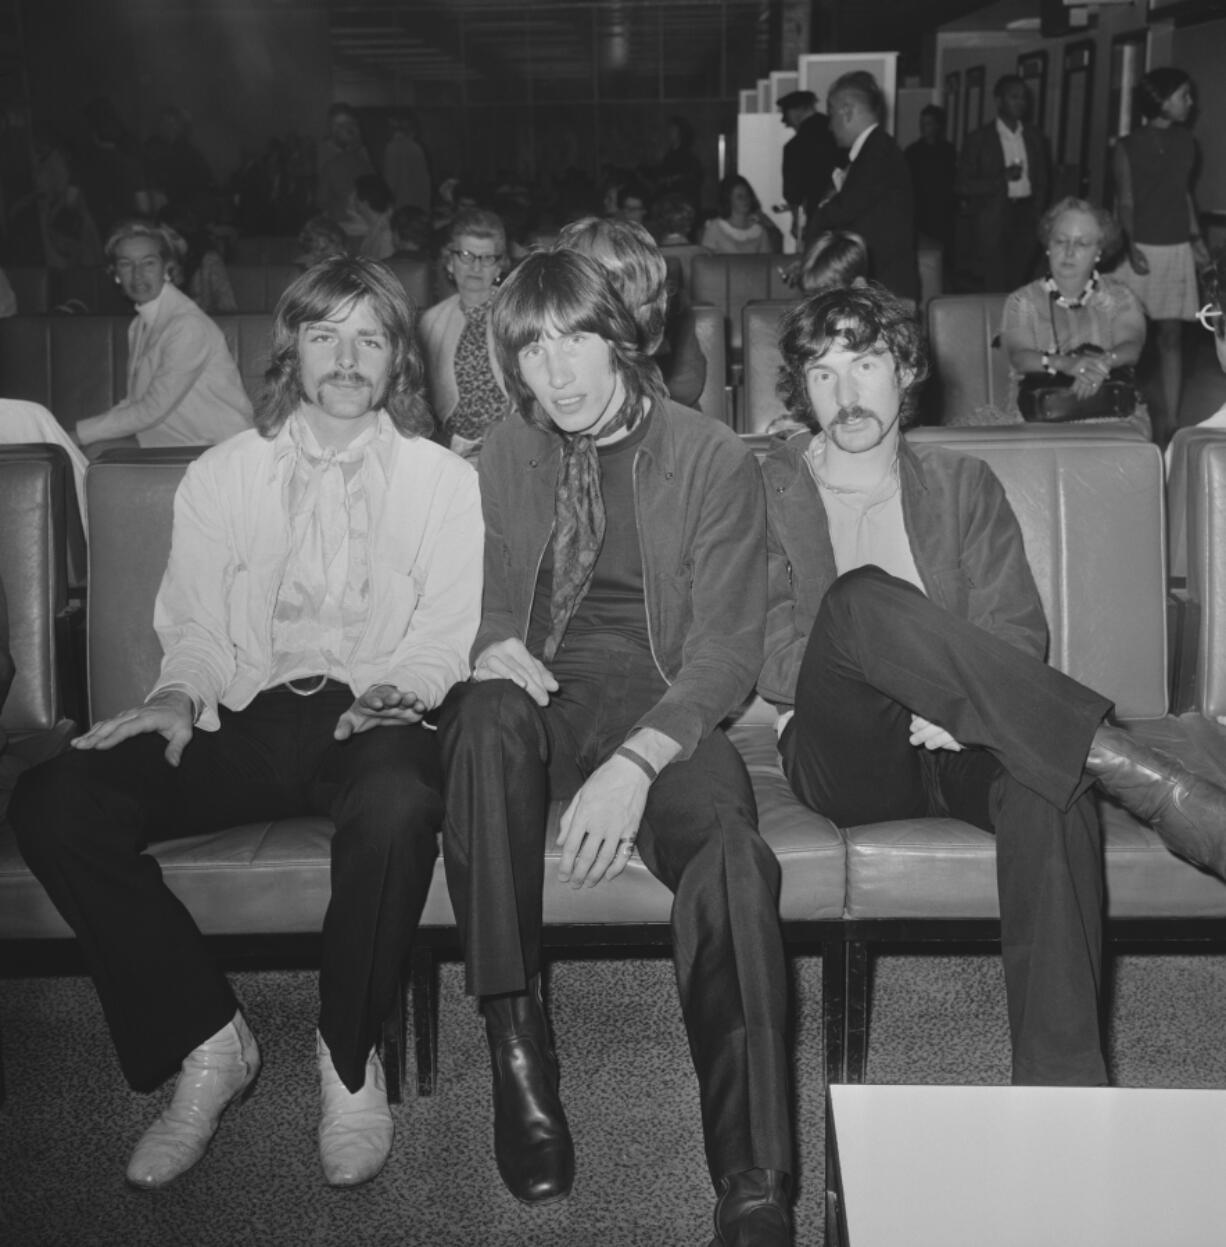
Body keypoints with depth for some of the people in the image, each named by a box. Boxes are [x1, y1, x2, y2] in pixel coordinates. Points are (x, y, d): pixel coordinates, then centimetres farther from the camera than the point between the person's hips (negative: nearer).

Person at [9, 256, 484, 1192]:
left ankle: (349, 1057, -12)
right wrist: (182, 691, -9)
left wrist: (398, 688, -17)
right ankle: (207, 1037, -8)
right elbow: (195, 623, 13)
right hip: (248, 719, 3)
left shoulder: (443, 479, 12)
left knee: (394, 813, -39)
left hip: (378, 720, -2)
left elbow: (449, 629, 4)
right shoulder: (223, 475, 17)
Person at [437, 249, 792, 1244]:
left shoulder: (713, 460, 2)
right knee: (484, 713, -35)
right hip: (544, 700, 3)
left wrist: (636, 763, -22)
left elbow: (727, 648, -5)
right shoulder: (505, 459, 14)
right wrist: (493, 647, -10)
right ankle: (516, 1048, -28)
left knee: (732, 853, -35)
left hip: (664, 712, -2)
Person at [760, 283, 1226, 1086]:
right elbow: (770, 660, 0)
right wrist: (894, 683, -16)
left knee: (1048, 770, -35)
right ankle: (1141, 776, -39)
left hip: (954, 744, 2)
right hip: (845, 755, -2)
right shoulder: (765, 492, 13)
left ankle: (1062, 1082, -38)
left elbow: (1019, 636, 8)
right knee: (860, 596, -33)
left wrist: (950, 698, -14)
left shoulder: (964, 486, 20)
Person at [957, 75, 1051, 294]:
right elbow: (964, 186, -3)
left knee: (1020, 285, -1)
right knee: (996, 287, -8)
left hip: (1026, 216, 3)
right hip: (994, 220, -3)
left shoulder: (1036, 137, 14)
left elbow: (1042, 180, 20)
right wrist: (1002, 179, -15)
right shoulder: (978, 139, 2)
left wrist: (1039, 215, 6)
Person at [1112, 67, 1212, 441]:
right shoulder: (1128, 148, -4)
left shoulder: (1186, 143, 10)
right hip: (1141, 249, -4)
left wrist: (1196, 238, 10)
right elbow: (1125, 202, -5)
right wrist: (1131, 245, -20)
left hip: (1177, 249, 4)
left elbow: (1185, 194, 18)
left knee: (1171, 335, 4)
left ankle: (1170, 420, 9)